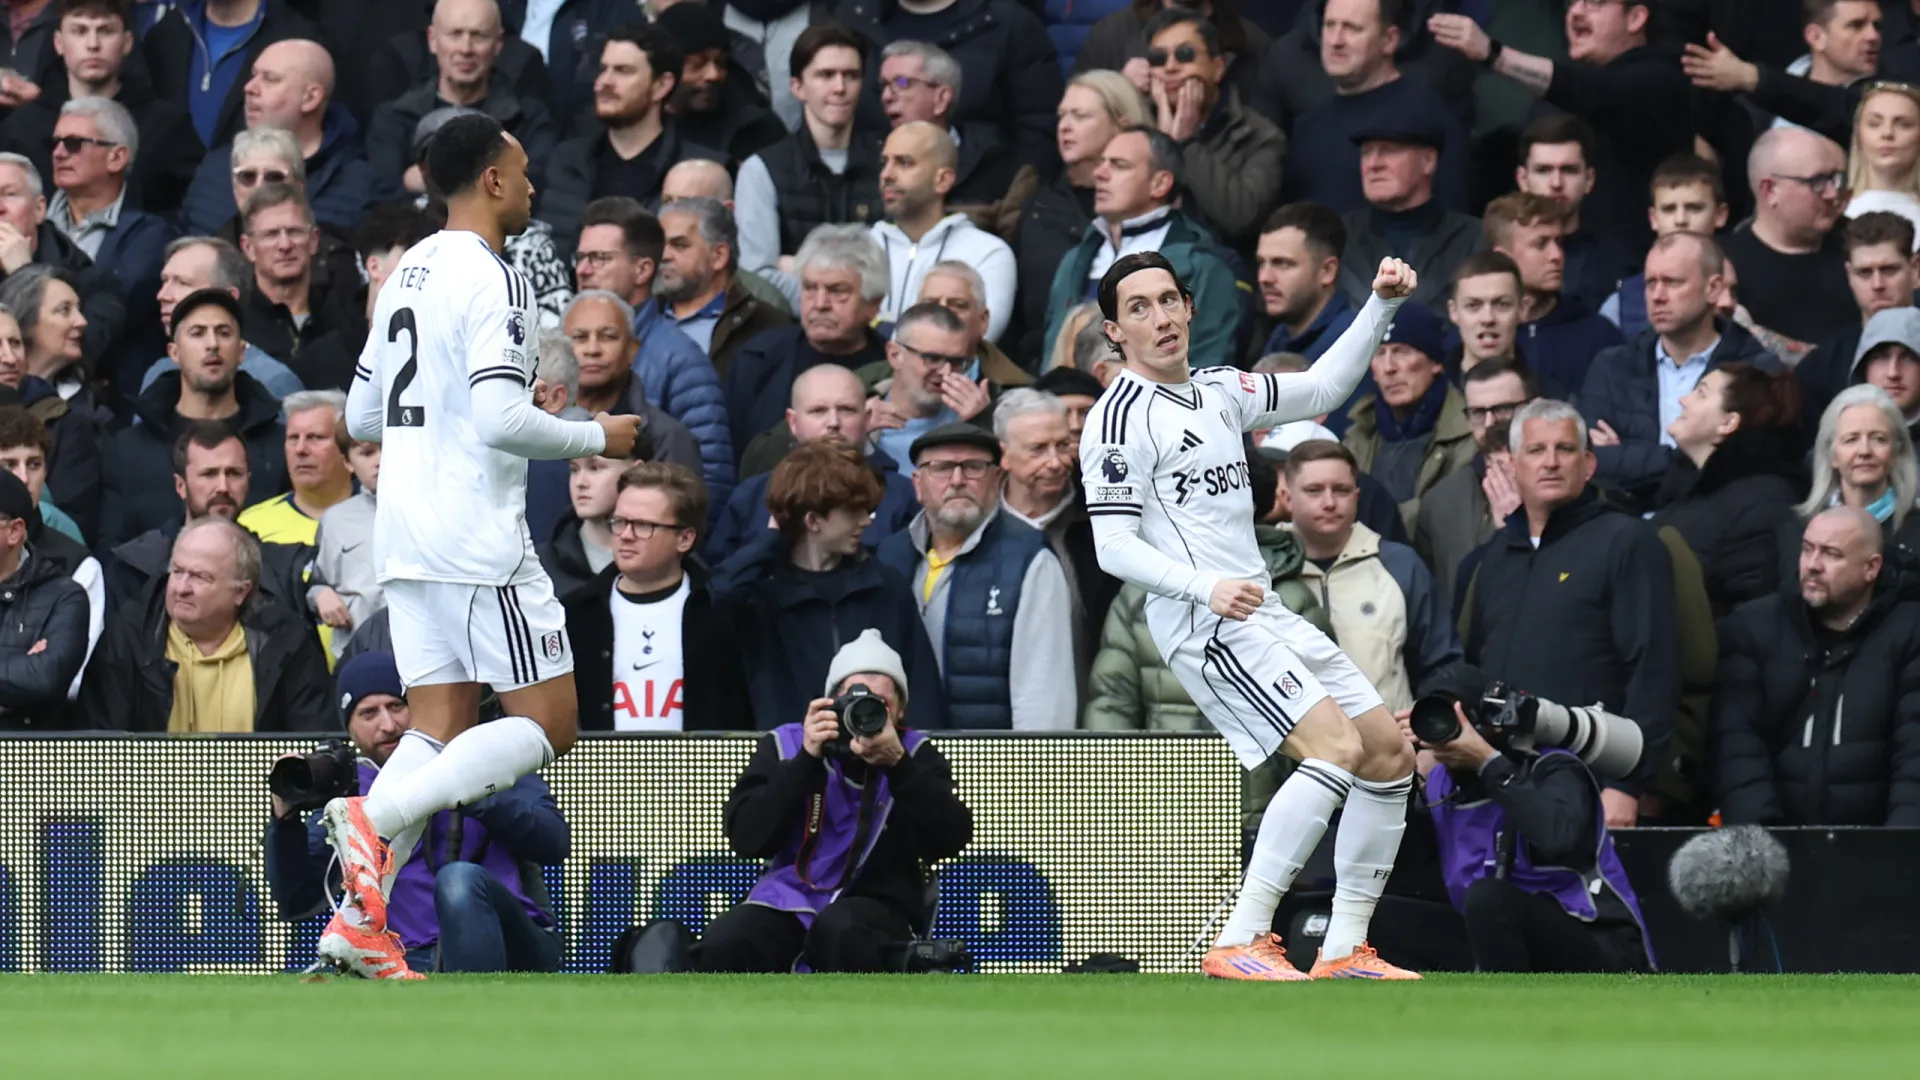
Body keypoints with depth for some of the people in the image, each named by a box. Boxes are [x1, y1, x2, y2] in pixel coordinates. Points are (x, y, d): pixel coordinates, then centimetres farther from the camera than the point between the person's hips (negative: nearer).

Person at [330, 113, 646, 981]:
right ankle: (377, 819, -21)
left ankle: (360, 924, -5)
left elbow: (362, 417, 21)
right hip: (479, 540, -9)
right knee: (548, 727, -3)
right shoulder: (490, 277, -12)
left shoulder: (409, 273, 15)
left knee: (441, 731, 7)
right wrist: (595, 437, -6)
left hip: (407, 542, 9)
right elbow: (502, 420, -21)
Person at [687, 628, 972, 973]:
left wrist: (897, 763, -23)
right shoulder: (784, 745, 4)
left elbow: (952, 838, -12)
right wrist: (806, 759, -17)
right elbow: (746, 837, -8)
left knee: (841, 928, -37)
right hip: (790, 901, 1)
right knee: (723, 943, -30)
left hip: (877, 907, -1)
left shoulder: (916, 756, 5)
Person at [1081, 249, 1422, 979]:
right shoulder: (1121, 416, -9)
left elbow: (1324, 386, 26)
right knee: (1336, 746, -24)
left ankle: (1345, 948, 12)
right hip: (1203, 626, -9)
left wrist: (1382, 306, 13)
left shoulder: (1220, 392, 15)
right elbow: (1114, 547, -15)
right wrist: (1206, 588, -28)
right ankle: (1240, 942, -26)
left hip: (1261, 614, 9)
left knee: (1389, 753, 7)